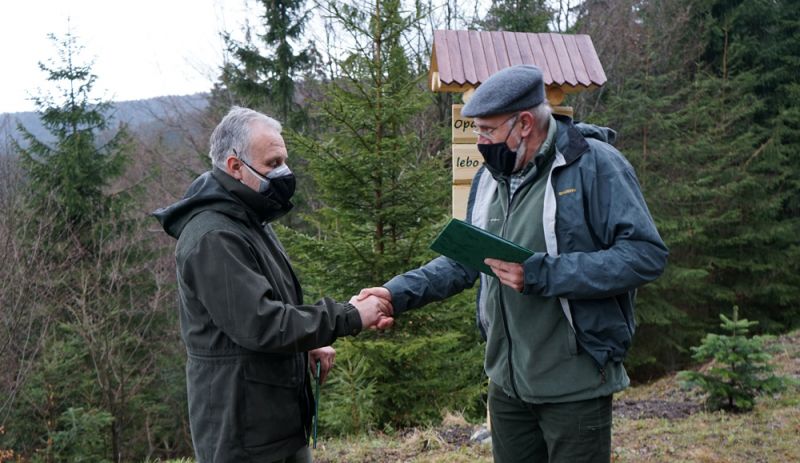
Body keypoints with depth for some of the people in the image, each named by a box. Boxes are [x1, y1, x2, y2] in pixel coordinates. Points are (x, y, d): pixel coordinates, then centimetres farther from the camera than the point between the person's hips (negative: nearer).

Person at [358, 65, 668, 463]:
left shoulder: (594, 164, -14)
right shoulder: (489, 177, 7)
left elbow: (645, 254, -21)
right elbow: (464, 261, 15)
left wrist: (543, 274, -26)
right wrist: (398, 292, 0)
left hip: (574, 384, -7)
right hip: (507, 382, 7)